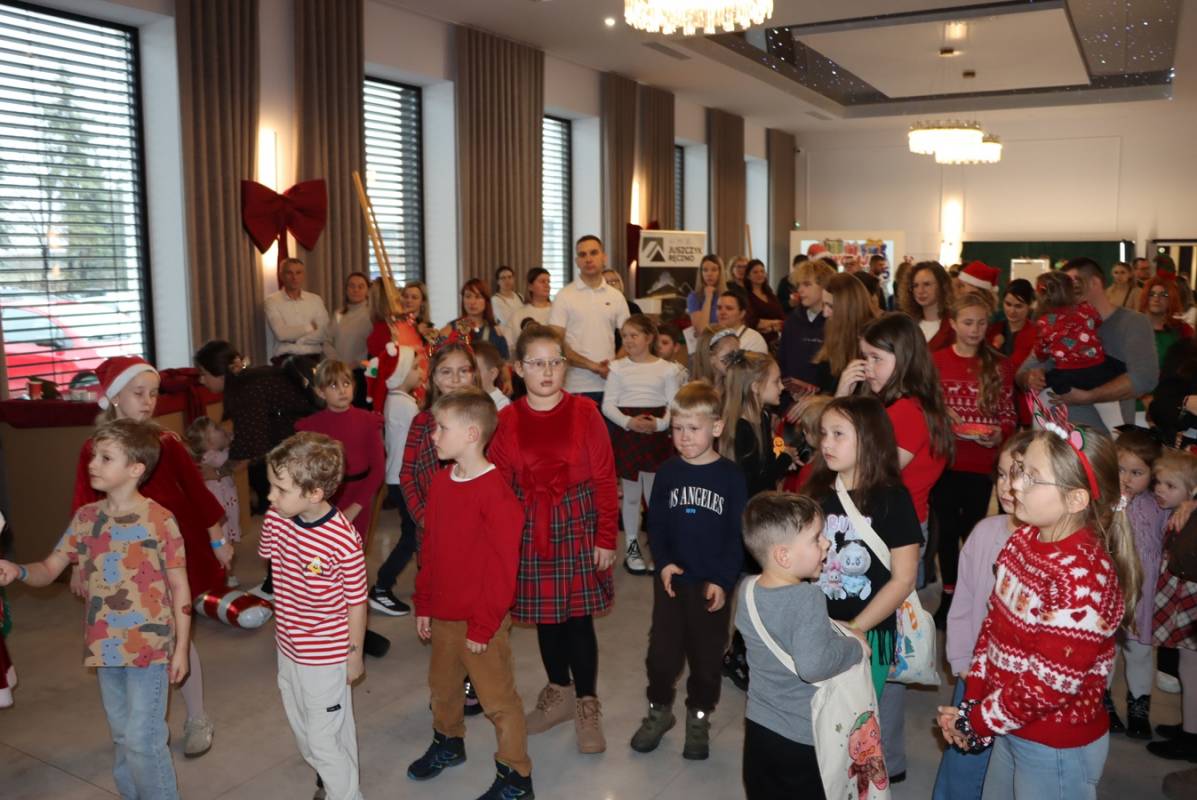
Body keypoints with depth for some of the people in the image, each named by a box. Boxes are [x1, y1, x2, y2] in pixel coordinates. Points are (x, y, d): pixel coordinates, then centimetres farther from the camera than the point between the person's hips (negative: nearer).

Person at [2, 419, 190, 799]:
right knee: (122, 736, 19)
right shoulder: (85, 517, 2)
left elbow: (180, 588, -9)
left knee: (141, 739, -3)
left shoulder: (159, 520, -14)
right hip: (105, 646, 6)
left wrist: (181, 648, -8)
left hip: (150, 646, -6)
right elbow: (48, 570, 5)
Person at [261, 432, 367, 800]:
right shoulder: (275, 520, -12)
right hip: (288, 646, 7)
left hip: (326, 656, -7)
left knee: (324, 737, 6)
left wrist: (355, 654, -7)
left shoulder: (343, 540, -29)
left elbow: (356, 602, -18)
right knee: (302, 727, 26)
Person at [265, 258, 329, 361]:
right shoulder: (272, 301, 2)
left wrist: (294, 339, -8)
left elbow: (324, 334, -1)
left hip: (312, 359, 2)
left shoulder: (316, 300, 9)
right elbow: (281, 334, -10)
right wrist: (309, 327, -1)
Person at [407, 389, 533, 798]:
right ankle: (447, 743, 51)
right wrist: (424, 604, 12)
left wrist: (483, 626, -17)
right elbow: (430, 549, 10)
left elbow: (503, 566, -21)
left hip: (482, 621, -8)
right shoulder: (441, 481, 2)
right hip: (444, 613, 8)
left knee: (497, 698, 6)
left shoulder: (495, 493, -23)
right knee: (442, 686, 26)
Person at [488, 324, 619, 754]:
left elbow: (605, 480, -5)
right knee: (545, 615, 14)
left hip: (578, 527, -2)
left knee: (578, 616, 3)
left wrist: (607, 538, -7)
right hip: (530, 532, 2)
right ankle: (559, 693, 36)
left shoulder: (584, 413, -7)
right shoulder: (507, 420, -1)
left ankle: (588, 706, 22)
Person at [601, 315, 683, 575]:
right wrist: (629, 422, -17)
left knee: (655, 494, 5)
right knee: (631, 494, 7)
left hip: (657, 436, 0)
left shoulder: (666, 369, 1)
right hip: (626, 434, 1)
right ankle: (632, 547, 20)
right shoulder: (618, 367, 3)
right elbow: (608, 404, -2)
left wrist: (660, 424, -20)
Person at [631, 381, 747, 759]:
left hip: (714, 584, -2)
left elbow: (738, 534, -7)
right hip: (671, 579, 2)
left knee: (707, 657, 11)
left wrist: (723, 580, -12)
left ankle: (699, 718, 31)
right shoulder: (667, 473, -1)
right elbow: (655, 524, 4)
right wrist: (663, 563, -10)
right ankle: (659, 710, 31)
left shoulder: (730, 476, -8)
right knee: (662, 652, 9)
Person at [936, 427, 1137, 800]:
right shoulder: (1023, 540, -2)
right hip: (1012, 727, 7)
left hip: (1058, 746, -7)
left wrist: (976, 722, -15)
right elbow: (994, 621, 2)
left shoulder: (1083, 574, -27)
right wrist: (971, 702, -4)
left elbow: (1052, 683, -25)